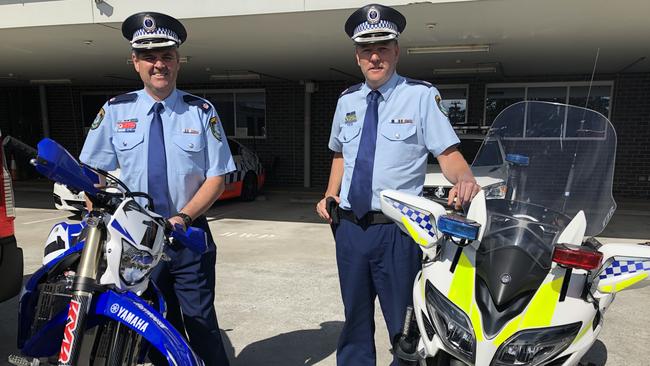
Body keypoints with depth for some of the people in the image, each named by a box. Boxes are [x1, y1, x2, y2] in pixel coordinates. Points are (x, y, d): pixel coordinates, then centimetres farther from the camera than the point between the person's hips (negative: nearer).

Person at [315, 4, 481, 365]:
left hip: (397, 229, -4)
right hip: (349, 227, 5)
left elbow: (448, 152, -12)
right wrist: (330, 195, 6)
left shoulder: (421, 95, -7)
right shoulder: (347, 101, 9)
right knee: (355, 317, 20)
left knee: (404, 322, 11)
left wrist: (465, 179, -32)